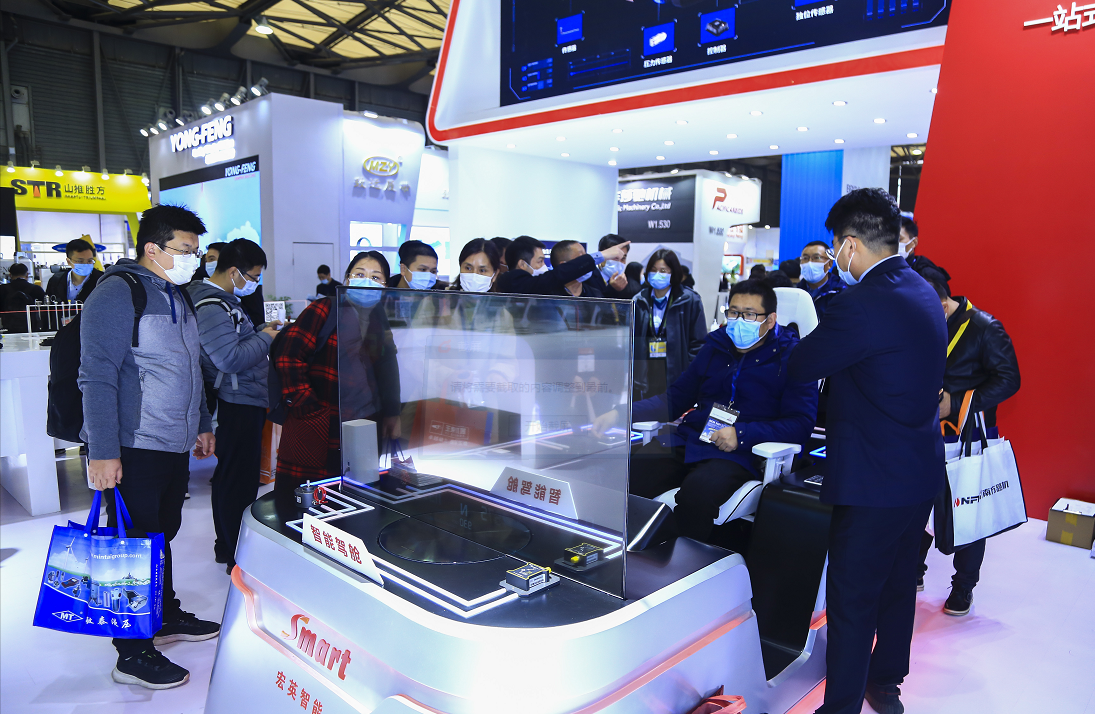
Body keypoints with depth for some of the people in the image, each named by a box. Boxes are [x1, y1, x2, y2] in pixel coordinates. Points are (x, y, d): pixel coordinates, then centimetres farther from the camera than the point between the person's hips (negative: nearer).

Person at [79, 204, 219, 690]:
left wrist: (202, 425, 24)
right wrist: (102, 452, -21)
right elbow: (97, 377, -18)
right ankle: (132, 655, 13)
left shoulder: (179, 296, 15)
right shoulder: (118, 293, -13)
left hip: (175, 447, 8)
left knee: (162, 535, 20)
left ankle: (167, 618, 36)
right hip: (132, 450, -8)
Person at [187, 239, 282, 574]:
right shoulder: (211, 308, -19)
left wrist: (259, 332, 11)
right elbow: (230, 359, -26)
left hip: (242, 401, 11)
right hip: (239, 404, -11)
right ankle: (238, 558, 7)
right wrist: (265, 338, -14)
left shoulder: (223, 300, 14)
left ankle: (226, 547, 32)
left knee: (229, 477, 19)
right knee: (240, 482, -3)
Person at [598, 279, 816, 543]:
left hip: (738, 455, -5)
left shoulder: (791, 358, 4)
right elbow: (676, 398, 24)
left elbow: (801, 424, -5)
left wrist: (742, 434, -18)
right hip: (687, 442, 5)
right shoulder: (715, 347, 20)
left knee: (696, 492, -38)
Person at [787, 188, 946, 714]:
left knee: (851, 602, 4)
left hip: (873, 482, -10)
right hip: (920, 473, 10)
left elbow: (799, 368, -16)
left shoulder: (861, 304, -24)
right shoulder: (923, 292, 6)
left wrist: (816, 338, 6)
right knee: (898, 586, 24)